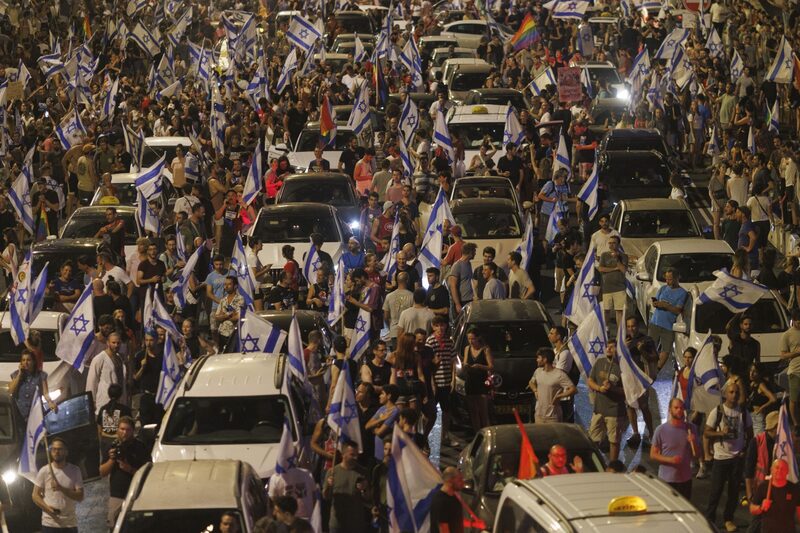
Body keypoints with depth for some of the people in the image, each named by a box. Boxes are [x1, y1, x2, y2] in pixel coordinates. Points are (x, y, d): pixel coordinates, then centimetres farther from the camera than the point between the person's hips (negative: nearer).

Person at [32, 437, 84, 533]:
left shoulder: (75, 471, 1)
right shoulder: (44, 471, -1)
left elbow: (80, 496, -5)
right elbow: (35, 495, 2)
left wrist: (61, 488, -20)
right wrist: (47, 508, -17)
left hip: (70, 524, 1)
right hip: (49, 524, -1)